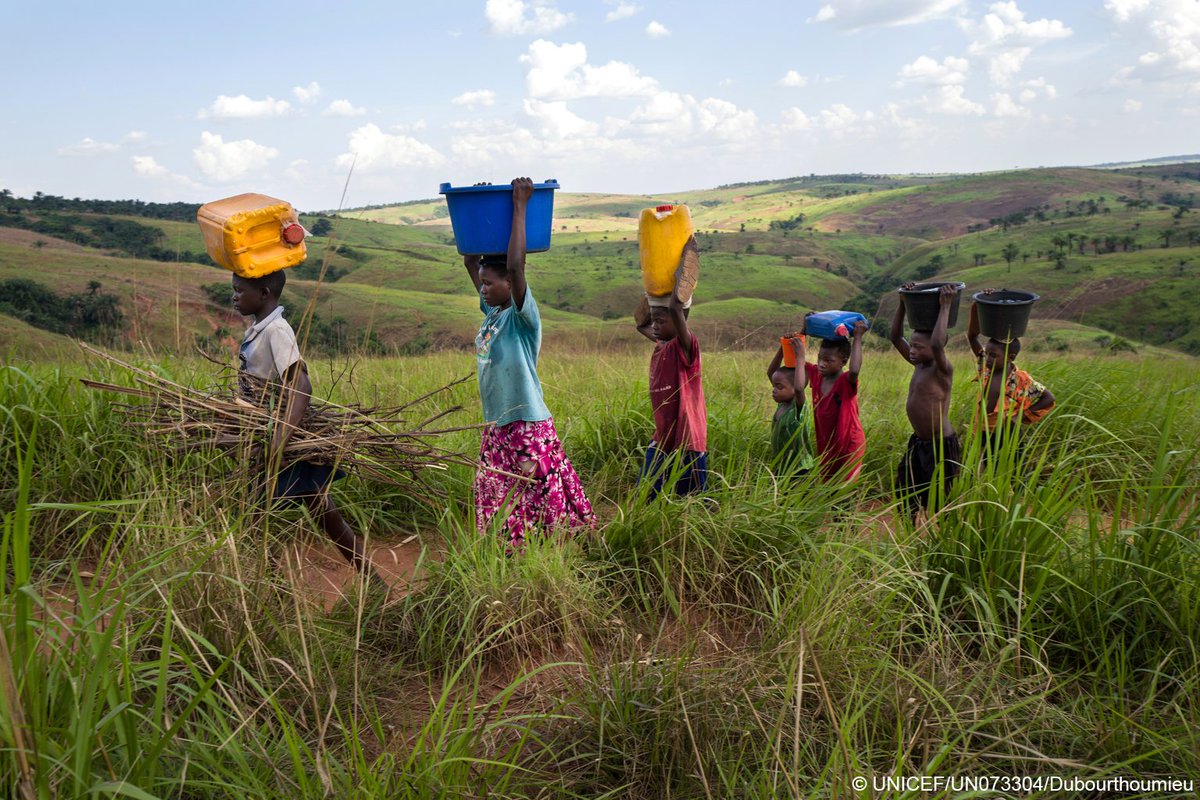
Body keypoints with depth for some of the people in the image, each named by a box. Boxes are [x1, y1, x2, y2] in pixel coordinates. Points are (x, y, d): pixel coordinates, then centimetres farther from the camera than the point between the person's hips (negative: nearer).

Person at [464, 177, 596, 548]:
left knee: (529, 508, -1)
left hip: (527, 430, -8)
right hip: (496, 429, 8)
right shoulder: (492, 312, 8)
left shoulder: (522, 317, -13)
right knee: (494, 505, 14)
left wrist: (520, 206, -22)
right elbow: (471, 262, 16)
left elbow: (515, 266, -28)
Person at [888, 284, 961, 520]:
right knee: (905, 493, 17)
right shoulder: (918, 365, 4)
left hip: (941, 445, -9)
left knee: (940, 501, 3)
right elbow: (896, 337, 8)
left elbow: (937, 344, -40)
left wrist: (945, 307, -32)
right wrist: (902, 303, 0)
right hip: (918, 442, 9)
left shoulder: (942, 370, -19)